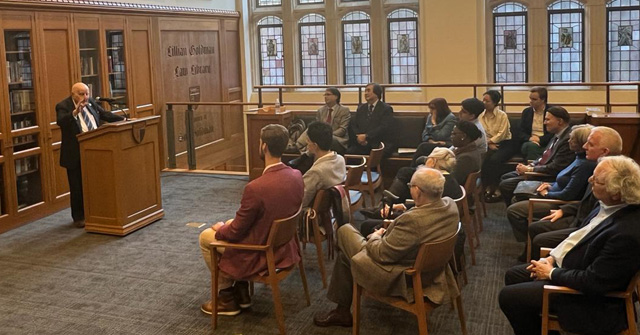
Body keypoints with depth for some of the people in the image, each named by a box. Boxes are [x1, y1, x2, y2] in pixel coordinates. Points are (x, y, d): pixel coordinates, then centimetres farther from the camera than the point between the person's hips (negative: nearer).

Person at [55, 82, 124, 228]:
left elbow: (105, 114, 15)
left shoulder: (91, 102, 8)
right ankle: (79, 217, 18)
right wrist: (75, 112, -41)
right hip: (76, 154, -5)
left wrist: (123, 119, 7)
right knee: (77, 187, 4)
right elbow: (60, 121, -27)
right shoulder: (63, 106, -10)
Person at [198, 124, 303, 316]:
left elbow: (236, 231, -19)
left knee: (205, 237, 15)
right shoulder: (297, 176, -9)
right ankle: (241, 291, 32)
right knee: (230, 223, 29)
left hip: (259, 256, -7)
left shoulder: (255, 188, -31)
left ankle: (227, 297, 25)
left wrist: (220, 229, 4)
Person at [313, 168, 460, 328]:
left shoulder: (413, 220, -37)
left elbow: (382, 254, -24)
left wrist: (374, 237, -4)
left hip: (401, 278, -8)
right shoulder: (451, 205, -12)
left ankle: (342, 312, 26)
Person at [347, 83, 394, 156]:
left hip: (378, 145, -4)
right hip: (361, 145, 4)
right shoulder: (361, 108, 24)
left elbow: (384, 128, -9)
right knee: (348, 152, -26)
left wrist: (366, 136, -15)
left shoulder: (386, 109, 5)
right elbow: (353, 126, 14)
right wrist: (359, 137, -7)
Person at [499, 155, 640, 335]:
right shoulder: (609, 205, -8)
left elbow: (593, 283, -28)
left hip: (590, 300, -9)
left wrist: (552, 273, -15)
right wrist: (553, 257, 0)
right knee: (513, 275, 15)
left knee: (509, 296, -8)